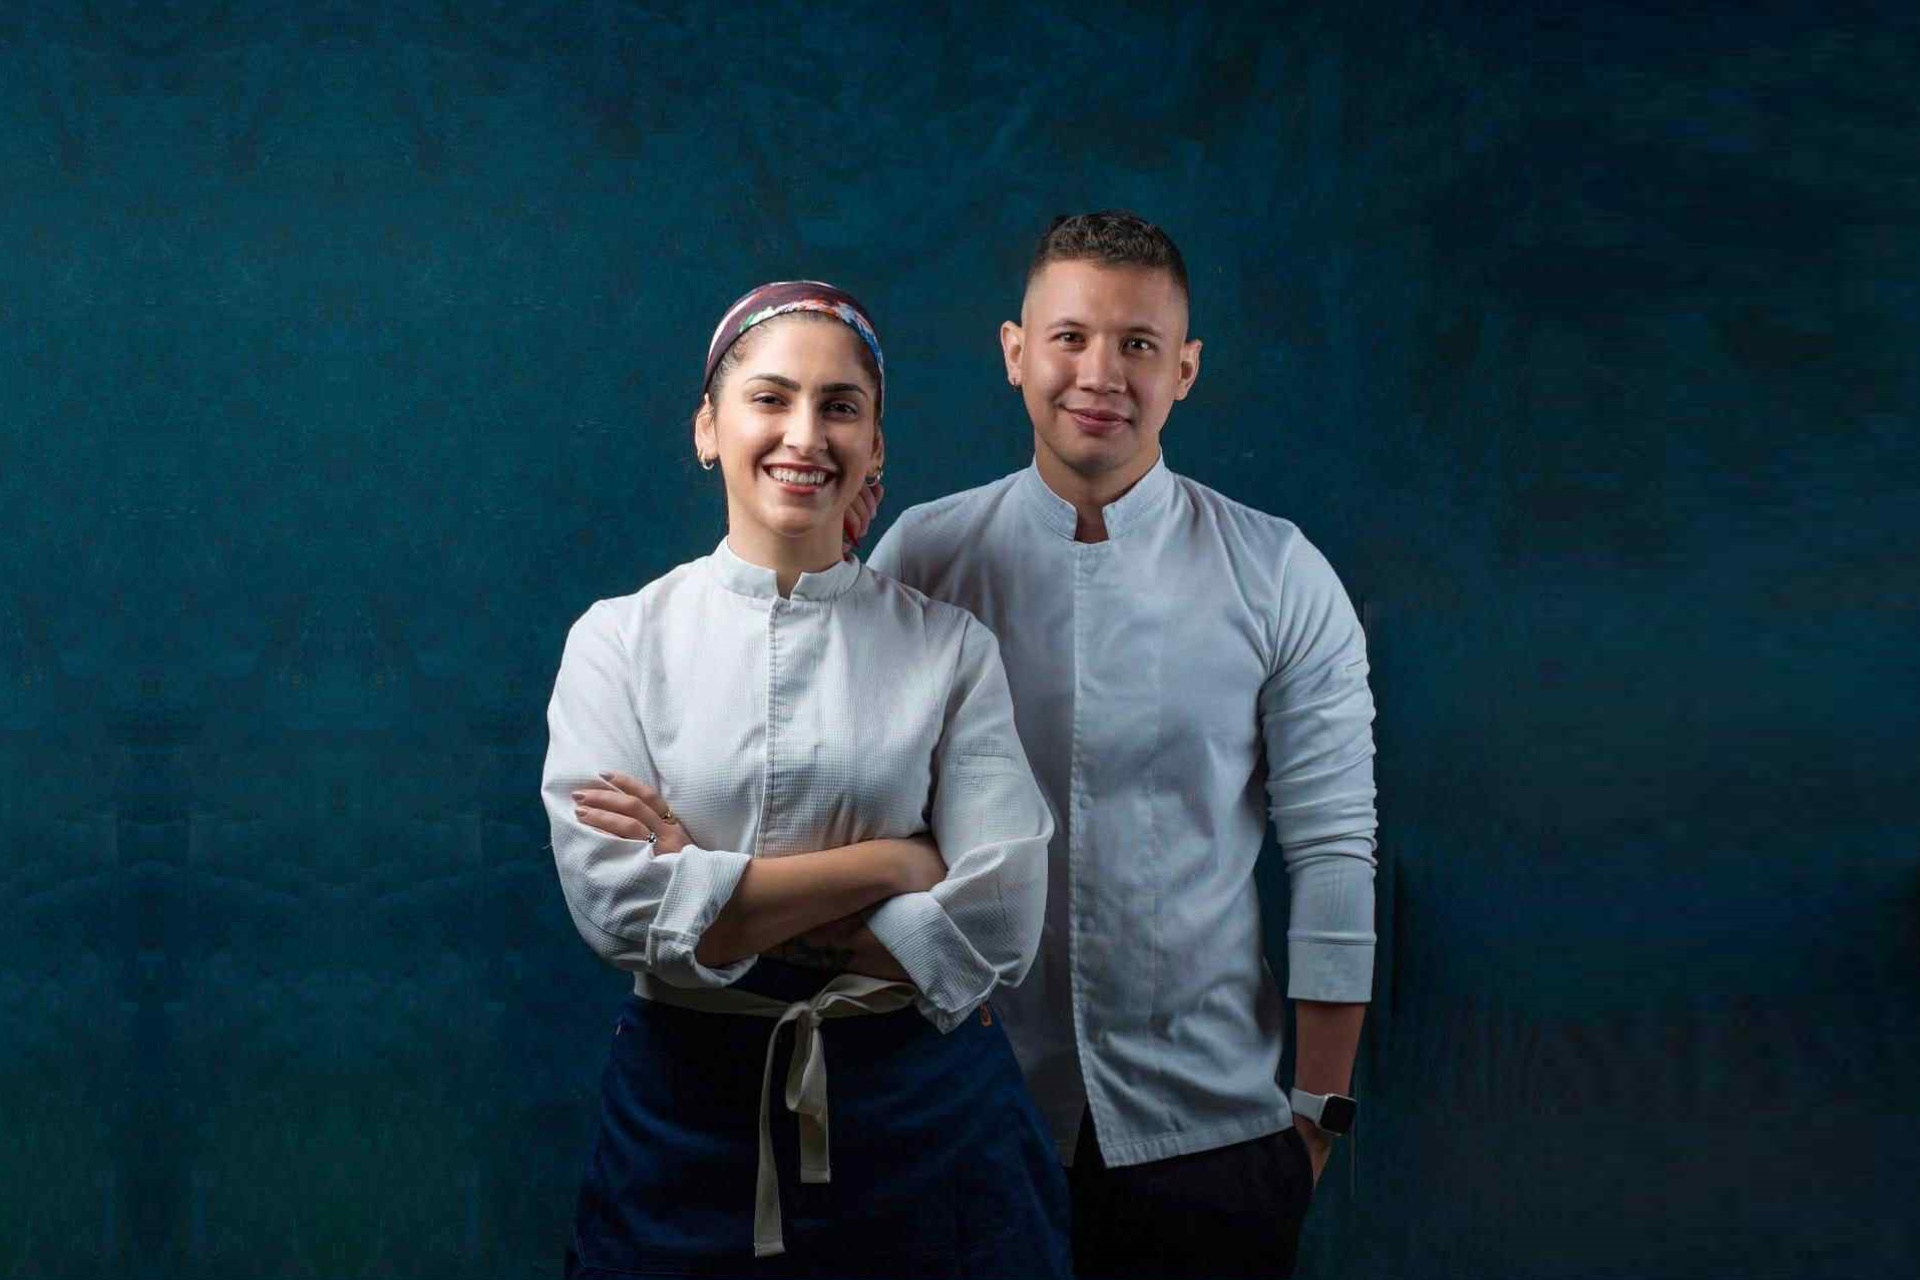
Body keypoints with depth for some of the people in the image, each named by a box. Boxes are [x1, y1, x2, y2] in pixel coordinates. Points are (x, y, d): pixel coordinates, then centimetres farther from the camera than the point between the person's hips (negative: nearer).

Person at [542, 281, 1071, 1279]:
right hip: (690, 1115, 0)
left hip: (923, 1115, 0)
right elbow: (614, 900, -14)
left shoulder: (951, 648, -2)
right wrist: (892, 862, -14)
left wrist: (712, 893, -14)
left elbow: (996, 925, -11)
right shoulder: (618, 638, -2)